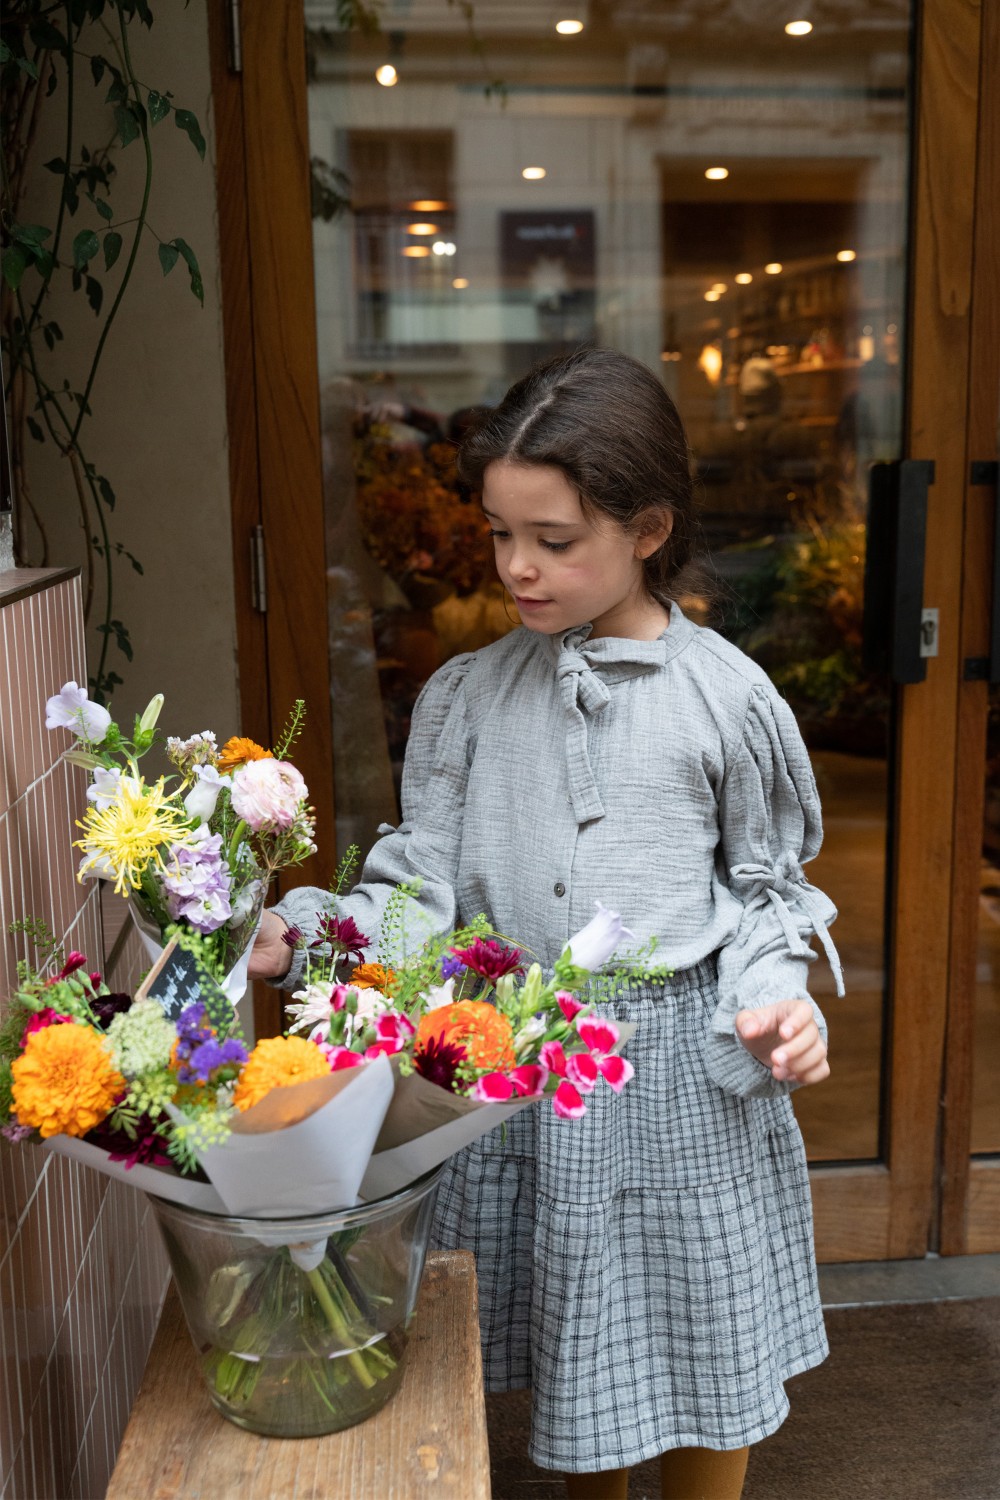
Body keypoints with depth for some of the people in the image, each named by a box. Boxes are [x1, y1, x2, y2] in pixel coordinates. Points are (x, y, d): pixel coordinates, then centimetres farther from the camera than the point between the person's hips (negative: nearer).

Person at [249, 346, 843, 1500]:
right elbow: (422, 880, -2)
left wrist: (775, 1002, -14)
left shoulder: (725, 695, -7)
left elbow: (764, 886, 2)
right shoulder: (467, 696, -2)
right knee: (565, 1351, 19)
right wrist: (307, 937, -18)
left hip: (679, 1062, -2)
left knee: (702, 1354, 14)